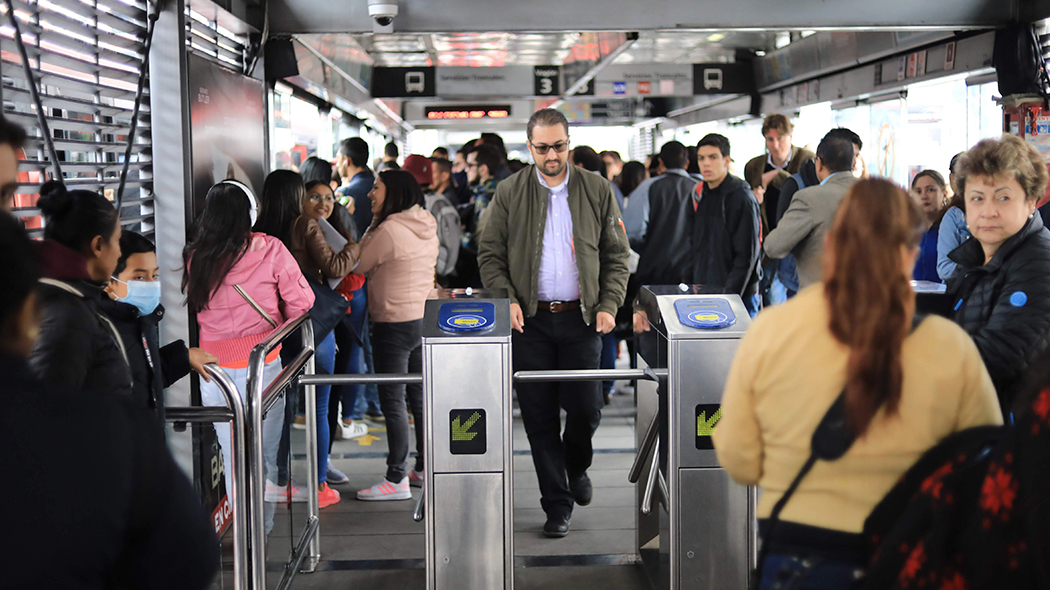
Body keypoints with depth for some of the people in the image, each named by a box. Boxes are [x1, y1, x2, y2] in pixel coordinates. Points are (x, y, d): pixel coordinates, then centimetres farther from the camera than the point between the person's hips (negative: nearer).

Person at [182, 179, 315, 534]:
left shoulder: (195, 256, -1)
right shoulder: (269, 250, -8)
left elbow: (194, 305, 7)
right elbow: (302, 302, -4)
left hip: (214, 365, 2)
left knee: (231, 454, 10)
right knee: (266, 451, 9)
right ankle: (263, 527, 14)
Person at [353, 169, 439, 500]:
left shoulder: (388, 230, -16)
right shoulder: (427, 228, 9)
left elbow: (357, 265, -6)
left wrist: (372, 225, 2)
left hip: (394, 323, -8)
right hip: (425, 319, 8)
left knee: (393, 401, -4)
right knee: (419, 397, 15)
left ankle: (396, 480, -1)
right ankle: (425, 467, 22)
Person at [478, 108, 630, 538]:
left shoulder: (597, 190, 5)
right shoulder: (509, 193, 4)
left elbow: (616, 255, 8)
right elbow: (490, 255, 6)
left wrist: (609, 304, -4)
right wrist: (506, 298, -9)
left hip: (581, 318, 0)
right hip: (529, 320, 0)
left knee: (585, 409, -1)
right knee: (540, 418, 2)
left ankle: (577, 469, 32)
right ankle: (557, 504, 14)